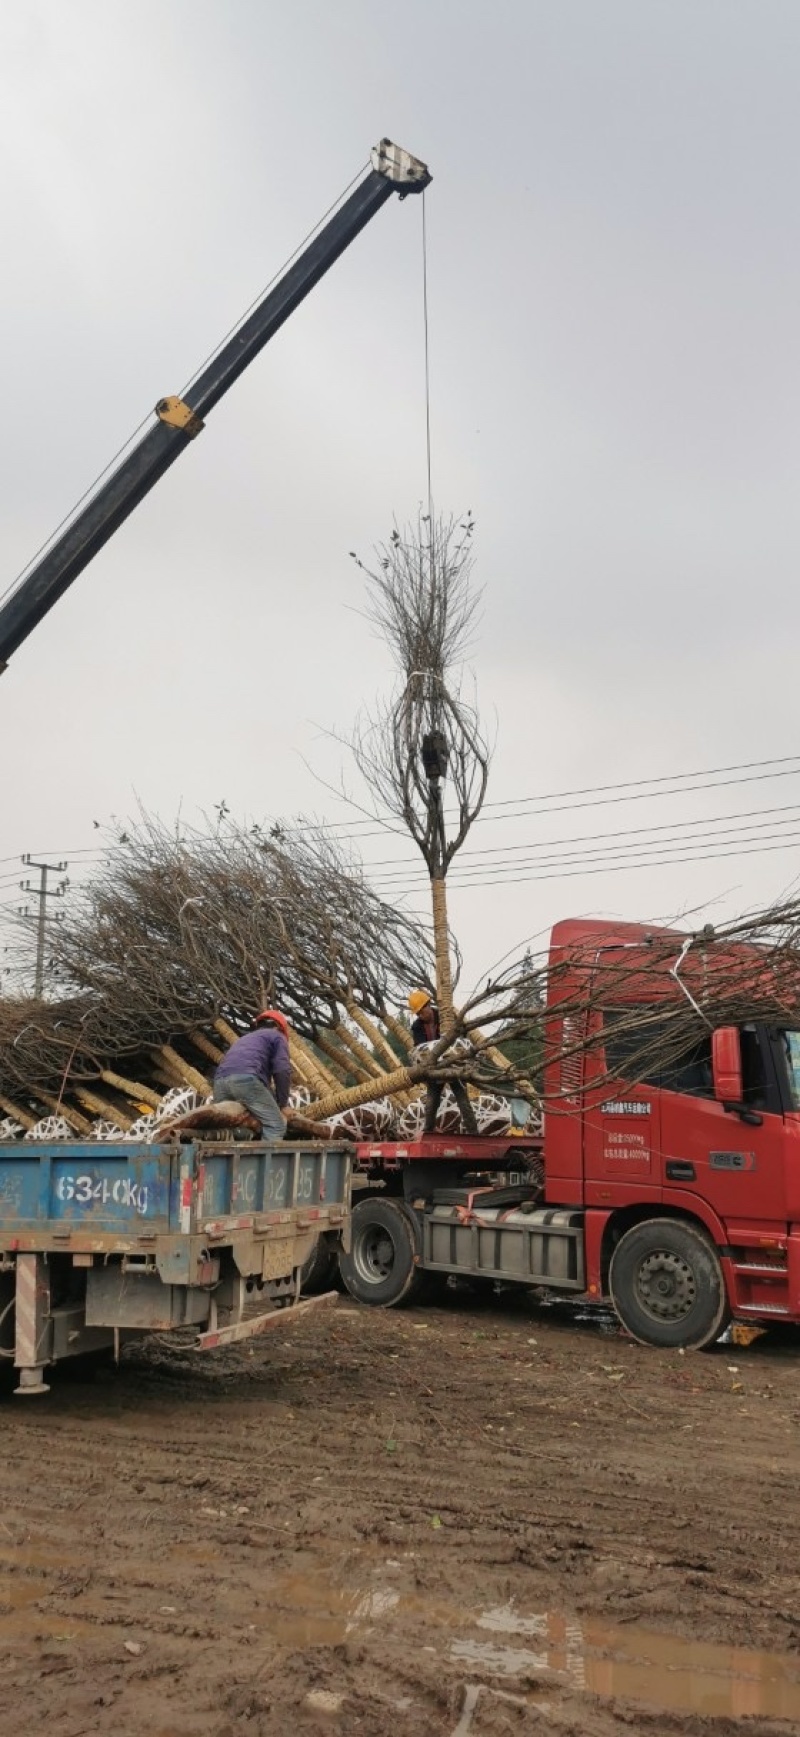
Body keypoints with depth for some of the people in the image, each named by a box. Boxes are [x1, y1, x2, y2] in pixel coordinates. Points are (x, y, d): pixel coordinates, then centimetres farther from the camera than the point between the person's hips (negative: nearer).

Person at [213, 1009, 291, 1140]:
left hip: (220, 1081, 7)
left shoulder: (244, 1039, 42)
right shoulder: (277, 1036, 23)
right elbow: (282, 1070, 6)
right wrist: (281, 1105, 12)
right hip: (247, 1079, -7)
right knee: (275, 1125, -5)